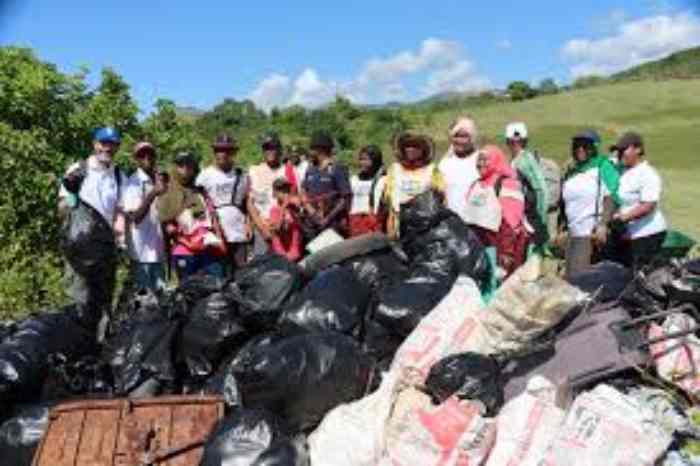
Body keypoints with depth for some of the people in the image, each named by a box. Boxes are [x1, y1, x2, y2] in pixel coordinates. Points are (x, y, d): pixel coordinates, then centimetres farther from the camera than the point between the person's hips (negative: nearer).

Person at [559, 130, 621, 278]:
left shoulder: (603, 167, -2)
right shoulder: (570, 173, 18)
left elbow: (611, 198, -10)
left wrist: (603, 225, -19)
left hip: (593, 234, -7)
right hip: (573, 234, 7)